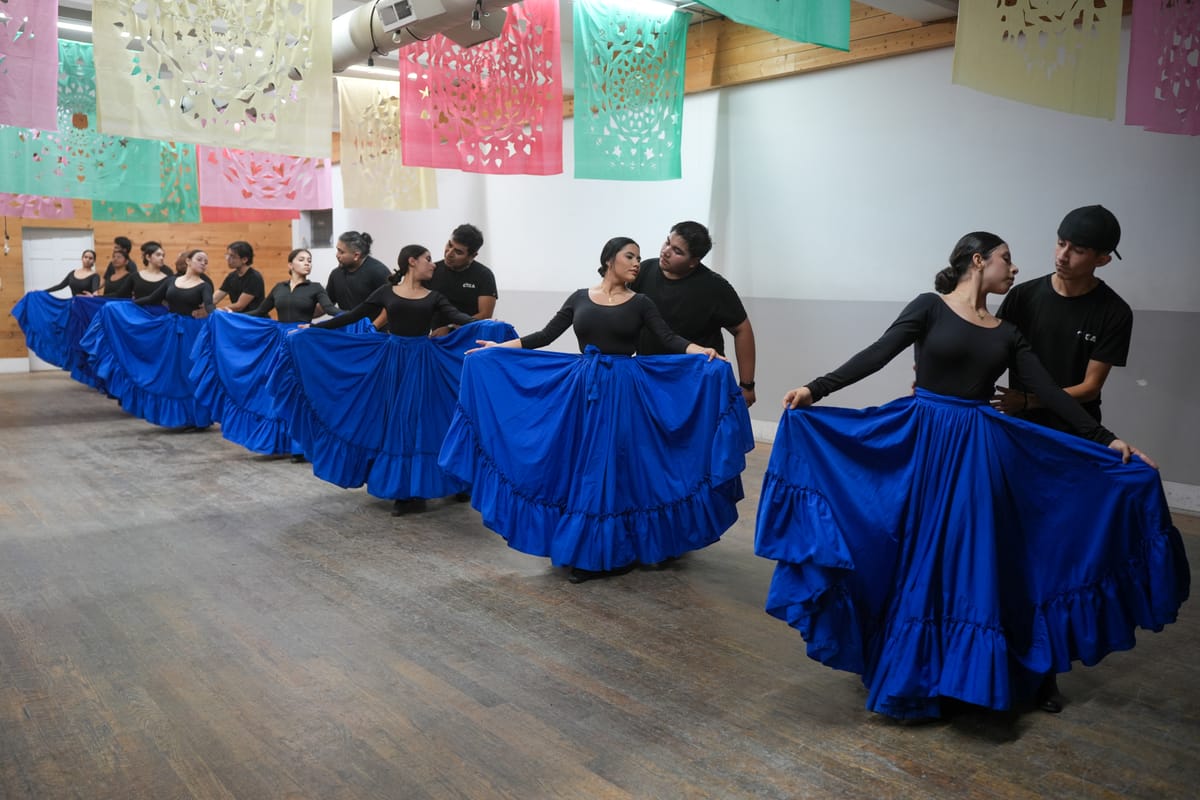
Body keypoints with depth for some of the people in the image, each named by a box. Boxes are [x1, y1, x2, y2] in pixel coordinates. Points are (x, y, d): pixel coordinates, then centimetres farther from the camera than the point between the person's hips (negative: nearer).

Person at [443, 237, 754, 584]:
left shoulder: (641, 303, 4)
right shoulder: (580, 298, 8)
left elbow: (669, 339, -8)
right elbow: (546, 336, 9)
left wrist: (702, 351, -26)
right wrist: (497, 346, 5)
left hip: (624, 392, -2)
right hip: (582, 388, 2)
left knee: (617, 468, -1)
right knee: (579, 467, 4)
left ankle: (618, 552, 12)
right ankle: (585, 552, 16)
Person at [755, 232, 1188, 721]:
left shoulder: (1007, 333, 11)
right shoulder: (930, 307, -3)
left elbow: (1048, 391, 8)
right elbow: (877, 356, -12)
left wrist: (1104, 439, 4)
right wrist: (816, 389, -23)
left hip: (981, 448, 4)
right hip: (923, 440, -4)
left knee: (974, 557, 6)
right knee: (918, 553, 2)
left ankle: (968, 673, 22)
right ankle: (909, 674, 18)